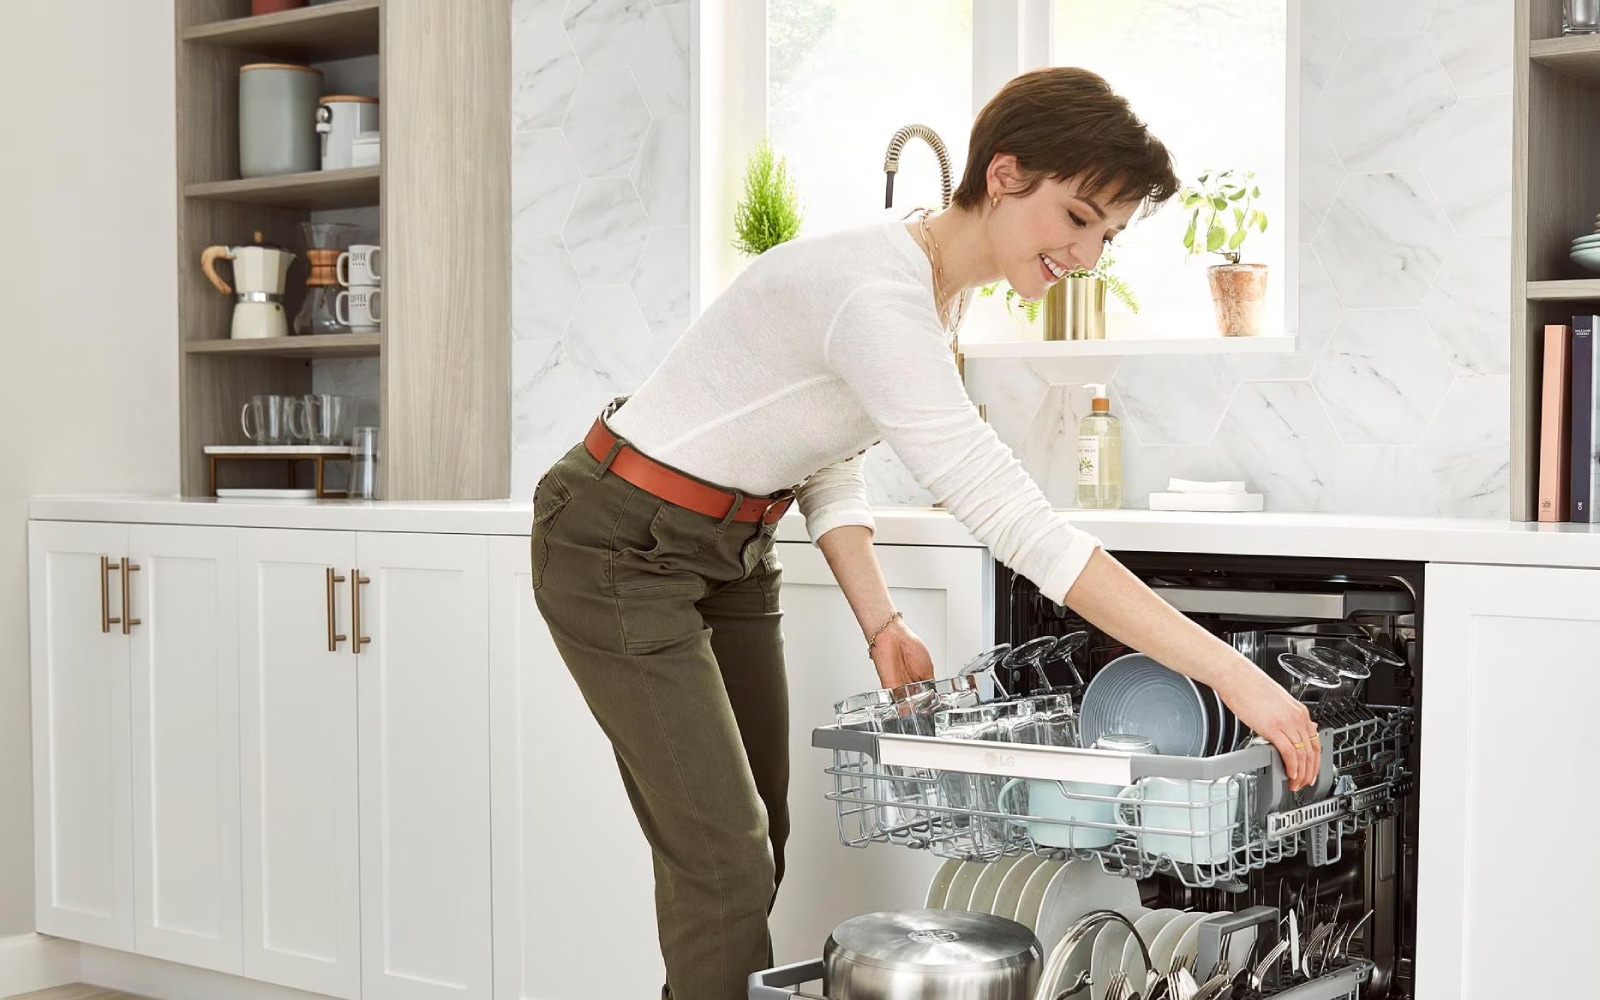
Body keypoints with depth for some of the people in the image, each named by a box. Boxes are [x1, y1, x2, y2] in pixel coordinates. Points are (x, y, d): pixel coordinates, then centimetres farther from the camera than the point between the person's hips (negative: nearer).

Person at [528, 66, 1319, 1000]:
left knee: (757, 850, 10)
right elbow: (1016, 520, -36)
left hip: (730, 551, 9)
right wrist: (1228, 670, -34)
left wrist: (881, 622, -4)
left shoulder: (942, 290, 1)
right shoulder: (876, 294, -31)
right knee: (727, 862, -8)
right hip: (619, 547, -9)